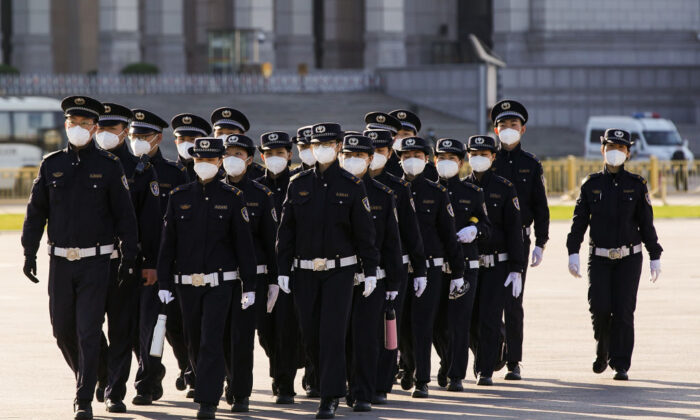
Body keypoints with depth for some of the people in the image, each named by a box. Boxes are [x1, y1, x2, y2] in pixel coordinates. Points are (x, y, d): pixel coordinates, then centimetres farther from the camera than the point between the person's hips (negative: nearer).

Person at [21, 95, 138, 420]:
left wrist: (129, 259, -3)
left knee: (88, 332, -7)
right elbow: (36, 211, 10)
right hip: (60, 262, 3)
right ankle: (86, 377, 34)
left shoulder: (109, 167, -1)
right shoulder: (51, 165, 6)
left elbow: (124, 215, 1)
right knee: (62, 330, 9)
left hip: (95, 262, -3)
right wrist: (29, 253, 4)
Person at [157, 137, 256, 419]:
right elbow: (168, 244, 6)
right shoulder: (179, 197, 5)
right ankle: (204, 384, 34)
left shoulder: (232, 197, 0)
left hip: (220, 282, -3)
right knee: (194, 343, 11)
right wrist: (164, 284, 1)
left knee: (211, 341, -12)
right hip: (187, 284, 3)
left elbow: (244, 244, 1)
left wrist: (249, 286, -3)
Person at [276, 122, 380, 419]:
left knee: (332, 333, -9)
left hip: (340, 270, -3)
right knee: (310, 335, 6)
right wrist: (283, 269, 3)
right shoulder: (298, 184, 6)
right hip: (306, 271, 3)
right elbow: (286, 230, 8)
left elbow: (364, 231, 0)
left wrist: (370, 270, -4)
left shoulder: (352, 186, -1)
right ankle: (330, 384, 27)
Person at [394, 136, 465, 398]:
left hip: (429, 268, -2)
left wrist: (457, 272, 2)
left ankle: (421, 381, -2)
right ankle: (409, 366, 34)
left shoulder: (436, 193, 3)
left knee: (422, 325, -6)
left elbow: (449, 235, 4)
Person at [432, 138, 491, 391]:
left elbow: (487, 227, 7)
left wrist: (474, 230, -15)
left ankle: (456, 376, -2)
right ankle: (447, 363, 30)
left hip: (465, 265, -1)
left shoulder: (473, 193, 7)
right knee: (437, 322, 3)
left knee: (458, 321, -8)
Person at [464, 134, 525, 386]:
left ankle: (486, 370, 1)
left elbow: (514, 230, -2)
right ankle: (481, 355, 29)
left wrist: (516, 269, -8)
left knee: (489, 318, -7)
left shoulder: (505, 188, 0)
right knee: (470, 318, 4)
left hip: (497, 264, -3)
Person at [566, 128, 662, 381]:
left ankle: (621, 366, 1)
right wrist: (573, 253, -5)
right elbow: (579, 220, 4)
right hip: (599, 258, 0)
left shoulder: (636, 185, 4)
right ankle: (603, 350, 17)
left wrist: (655, 257, 2)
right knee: (600, 308, -11)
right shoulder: (592, 184, 5)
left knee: (623, 311, -6)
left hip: (629, 258, 0)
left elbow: (646, 224, 5)